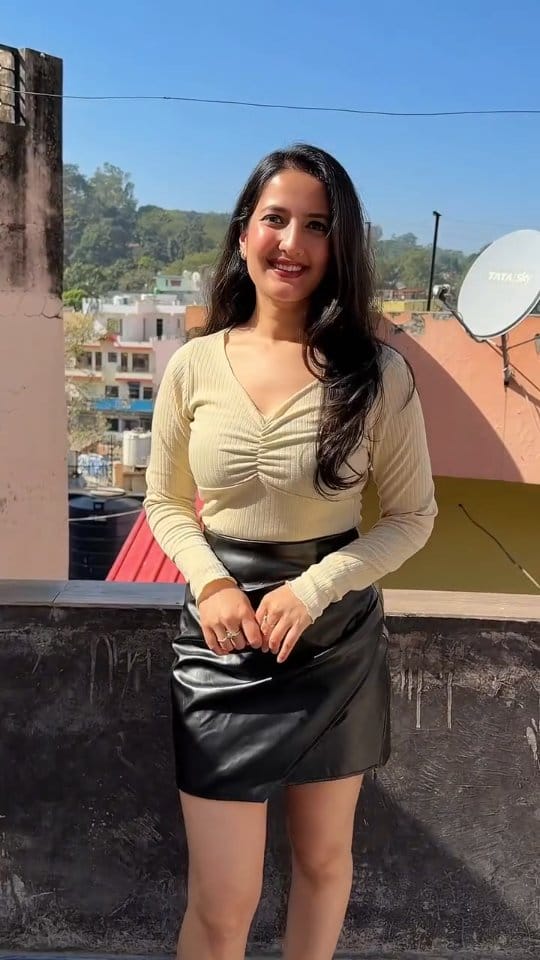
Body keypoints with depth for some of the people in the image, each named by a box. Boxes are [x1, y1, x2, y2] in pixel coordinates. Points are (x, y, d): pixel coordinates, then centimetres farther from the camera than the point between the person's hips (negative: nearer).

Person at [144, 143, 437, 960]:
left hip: (338, 640, 0)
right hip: (223, 643, 0)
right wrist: (210, 583, -14)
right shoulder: (194, 366, -5)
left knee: (324, 858, 20)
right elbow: (165, 504, 5)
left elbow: (412, 515, -2)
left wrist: (313, 589, -17)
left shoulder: (379, 373, -9)